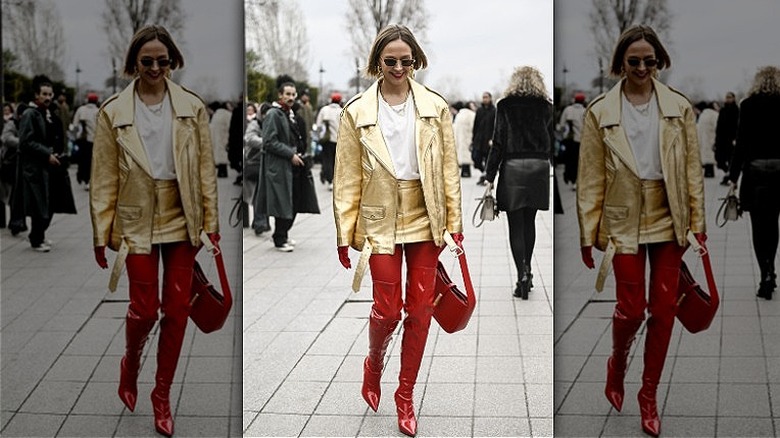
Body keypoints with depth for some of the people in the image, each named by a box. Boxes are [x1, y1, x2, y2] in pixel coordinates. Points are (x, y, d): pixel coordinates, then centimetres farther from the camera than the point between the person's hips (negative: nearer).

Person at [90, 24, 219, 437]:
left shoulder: (192, 108, 0)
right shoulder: (113, 112, -4)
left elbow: (206, 169, 3)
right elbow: (104, 178, -2)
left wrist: (211, 221, 0)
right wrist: (102, 234, -3)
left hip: (182, 220, 2)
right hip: (138, 221, -1)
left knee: (176, 310, 5)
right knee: (144, 309, 1)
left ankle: (162, 394, 21)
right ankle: (130, 364, 34)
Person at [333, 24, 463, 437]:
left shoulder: (435, 108, 0)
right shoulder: (357, 112, -4)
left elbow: (449, 169, 3)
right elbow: (347, 178, -2)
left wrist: (455, 221, 1)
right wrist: (345, 234, -3)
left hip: (425, 220, 2)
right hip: (381, 221, -2)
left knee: (419, 310, 5)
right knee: (387, 310, 1)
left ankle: (406, 394, 21)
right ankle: (373, 364, 34)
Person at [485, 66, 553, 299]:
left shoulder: (505, 105, -2)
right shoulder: (545, 106, 4)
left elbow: (499, 142, -5)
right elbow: (552, 141, 6)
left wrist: (490, 176, -3)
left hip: (513, 167, -3)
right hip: (539, 167, 3)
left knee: (516, 225, 1)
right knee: (529, 221, 17)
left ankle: (522, 274, -8)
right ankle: (527, 269, 23)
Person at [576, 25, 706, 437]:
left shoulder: (679, 108, 0)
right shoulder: (600, 112, -4)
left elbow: (692, 169, 3)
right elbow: (591, 178, -3)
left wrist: (697, 222, 1)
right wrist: (588, 233, -4)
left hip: (668, 221, 2)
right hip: (624, 221, -2)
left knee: (663, 309, 5)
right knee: (631, 309, 0)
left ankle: (649, 393, 21)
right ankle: (617, 364, 34)